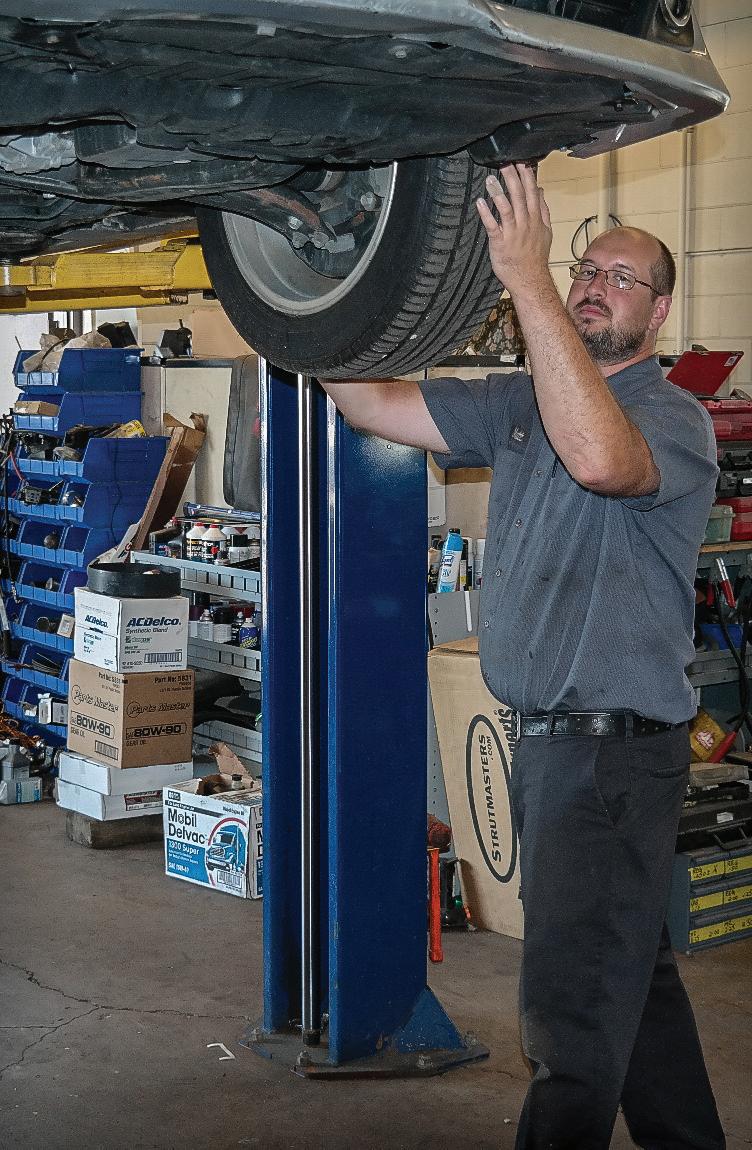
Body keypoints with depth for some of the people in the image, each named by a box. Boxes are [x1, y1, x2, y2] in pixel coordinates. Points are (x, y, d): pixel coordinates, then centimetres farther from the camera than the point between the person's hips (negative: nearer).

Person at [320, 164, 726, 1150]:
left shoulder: (675, 418, -11)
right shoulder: (523, 403, 12)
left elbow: (602, 457, -35)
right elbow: (372, 401, 9)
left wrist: (525, 280, -36)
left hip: (618, 750, -8)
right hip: (544, 737, 8)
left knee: (573, 1003, -5)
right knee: (629, 971, 21)